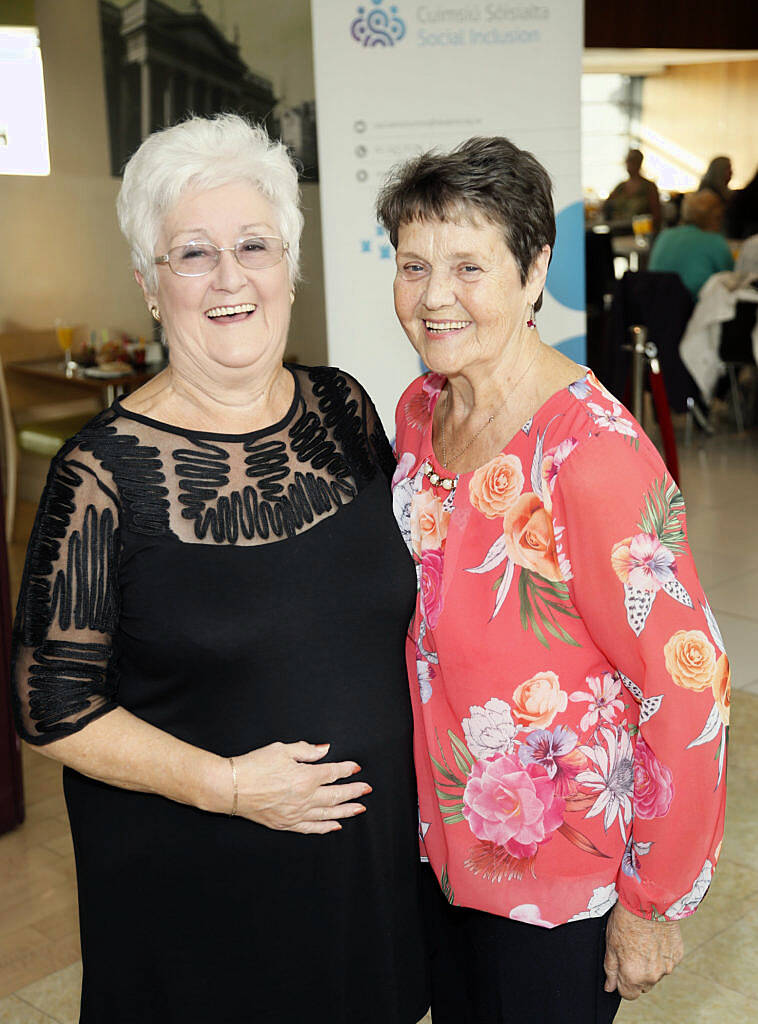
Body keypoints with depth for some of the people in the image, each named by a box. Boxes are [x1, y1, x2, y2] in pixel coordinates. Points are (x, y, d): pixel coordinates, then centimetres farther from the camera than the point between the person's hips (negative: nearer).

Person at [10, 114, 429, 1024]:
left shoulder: (342, 410, -2)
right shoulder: (106, 472, -17)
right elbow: (54, 707, -12)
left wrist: (425, 759, 3)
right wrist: (224, 784, -20)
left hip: (370, 847, 4)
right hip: (188, 882, -4)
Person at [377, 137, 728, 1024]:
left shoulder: (593, 452, -26)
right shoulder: (419, 409, -2)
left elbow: (688, 687, -22)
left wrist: (653, 903, -15)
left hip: (559, 872, -6)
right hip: (444, 835, 7)